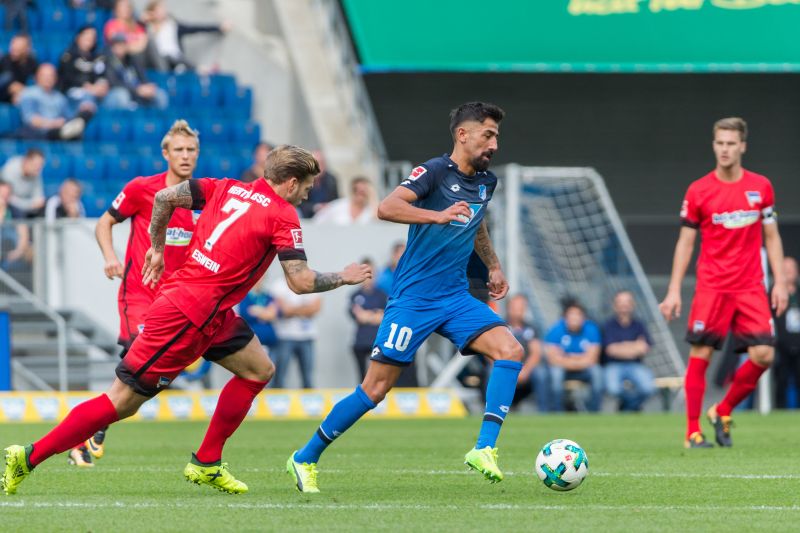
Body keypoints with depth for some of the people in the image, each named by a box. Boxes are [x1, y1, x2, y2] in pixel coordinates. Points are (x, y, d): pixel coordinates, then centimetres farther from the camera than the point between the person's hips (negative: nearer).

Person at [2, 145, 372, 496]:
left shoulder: (227, 188, 11)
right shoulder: (283, 217, -10)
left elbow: (164, 197, 12)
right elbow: (301, 281, -13)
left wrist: (157, 247, 24)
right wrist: (343, 278, 4)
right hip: (191, 315, -9)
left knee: (258, 370, 16)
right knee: (123, 402, -5)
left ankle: (206, 464, 19)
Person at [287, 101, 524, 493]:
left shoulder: (485, 182, 11)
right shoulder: (435, 172, -12)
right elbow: (386, 208, -28)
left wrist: (493, 266, 28)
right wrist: (438, 216, -39)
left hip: (455, 298, 7)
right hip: (414, 298, -7)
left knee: (510, 350, -15)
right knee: (376, 388, -5)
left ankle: (484, 450, -16)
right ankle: (305, 459, 10)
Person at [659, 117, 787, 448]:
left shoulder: (761, 187, 5)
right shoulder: (698, 191, 0)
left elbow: (771, 237, 11)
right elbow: (685, 242, 4)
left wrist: (780, 282, 3)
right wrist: (674, 291, -2)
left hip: (751, 289, 2)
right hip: (711, 288, -2)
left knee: (763, 355, -9)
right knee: (700, 355, -6)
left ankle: (723, 412, 13)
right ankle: (693, 432, 3)